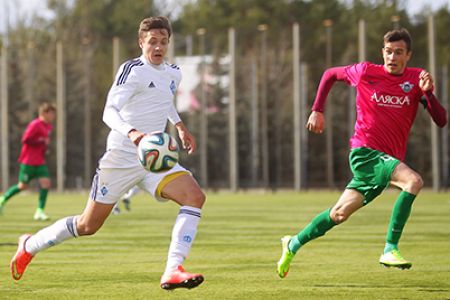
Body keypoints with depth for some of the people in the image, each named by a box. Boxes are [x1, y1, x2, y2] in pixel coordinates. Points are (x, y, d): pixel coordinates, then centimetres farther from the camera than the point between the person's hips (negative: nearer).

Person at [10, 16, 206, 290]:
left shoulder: (174, 73, 10)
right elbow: (109, 112, -26)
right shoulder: (133, 70, -12)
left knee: (195, 196, -21)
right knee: (88, 225, 4)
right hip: (121, 158, -5)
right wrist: (131, 133, -43)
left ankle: (172, 272, -26)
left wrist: (179, 125, 27)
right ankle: (30, 245, 30)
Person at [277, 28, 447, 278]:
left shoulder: (416, 79, 2)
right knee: (414, 181, -29)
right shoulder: (366, 72, -3)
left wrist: (427, 93, -21)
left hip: (388, 158, 4)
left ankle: (293, 244, 34)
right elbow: (330, 74, 16)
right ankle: (390, 250, -27)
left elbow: (441, 121, -5)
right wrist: (317, 111, 10)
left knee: (340, 213, 13)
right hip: (364, 152, -4)